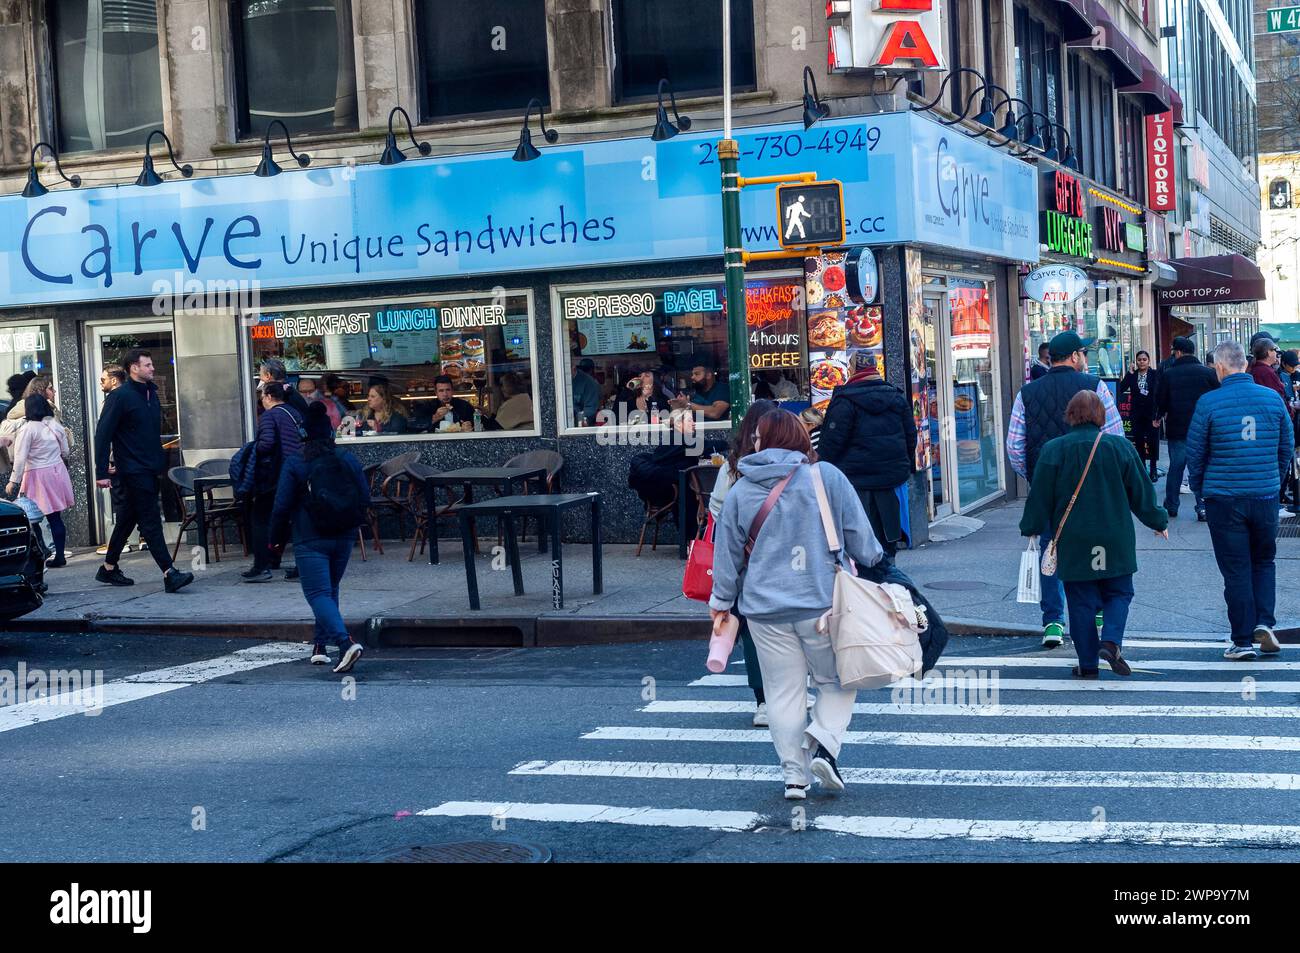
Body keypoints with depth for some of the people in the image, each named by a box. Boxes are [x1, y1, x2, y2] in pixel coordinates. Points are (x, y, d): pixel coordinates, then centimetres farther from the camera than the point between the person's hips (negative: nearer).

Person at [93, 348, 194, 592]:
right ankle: (169, 574, -15)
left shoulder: (151, 394, 13)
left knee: (127, 519, 16)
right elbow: (103, 434, -12)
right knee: (151, 522, -11)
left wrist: (161, 463, 16)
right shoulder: (120, 397, -11)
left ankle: (108, 569, 27)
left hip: (150, 470, 8)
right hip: (133, 470, -8)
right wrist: (102, 472, -16)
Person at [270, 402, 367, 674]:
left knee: (318, 594, -7)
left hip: (310, 540, -5)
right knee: (330, 589, 20)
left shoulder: (294, 465, -10)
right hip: (344, 539, 5)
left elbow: (282, 506, -7)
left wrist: (277, 538, 6)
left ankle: (345, 642, -27)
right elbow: (365, 497, 6)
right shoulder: (349, 461, 1)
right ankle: (320, 646, 25)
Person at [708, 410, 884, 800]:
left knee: (783, 691, 9)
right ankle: (823, 744, -6)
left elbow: (728, 553, 8)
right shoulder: (827, 477, -3)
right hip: (822, 604, -1)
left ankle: (794, 773, 9)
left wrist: (721, 601, 21)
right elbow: (859, 536, 1)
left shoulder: (740, 491, 1)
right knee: (838, 680, 14)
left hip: (765, 611, 1)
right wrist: (874, 564, 21)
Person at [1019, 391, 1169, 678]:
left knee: (1081, 601, 7)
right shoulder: (1120, 447, -4)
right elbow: (1141, 492, 4)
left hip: (1073, 543, 0)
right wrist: (1159, 521, 20)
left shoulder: (1053, 450, -7)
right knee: (1119, 593, 13)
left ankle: (1087, 664, 8)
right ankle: (1111, 641, -10)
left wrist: (1030, 529, 14)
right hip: (1114, 541, 0)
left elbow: (1040, 496, -2)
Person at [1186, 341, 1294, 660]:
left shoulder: (1208, 403, -9)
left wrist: (1199, 489, 13)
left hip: (1224, 498, -2)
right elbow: (1287, 446, 10)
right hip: (1265, 497, 3)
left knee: (1236, 570, 4)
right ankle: (1264, 622, 2)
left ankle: (1243, 640, 7)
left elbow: (1195, 453, -2)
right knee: (1264, 562, 19)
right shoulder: (1272, 398, 1)